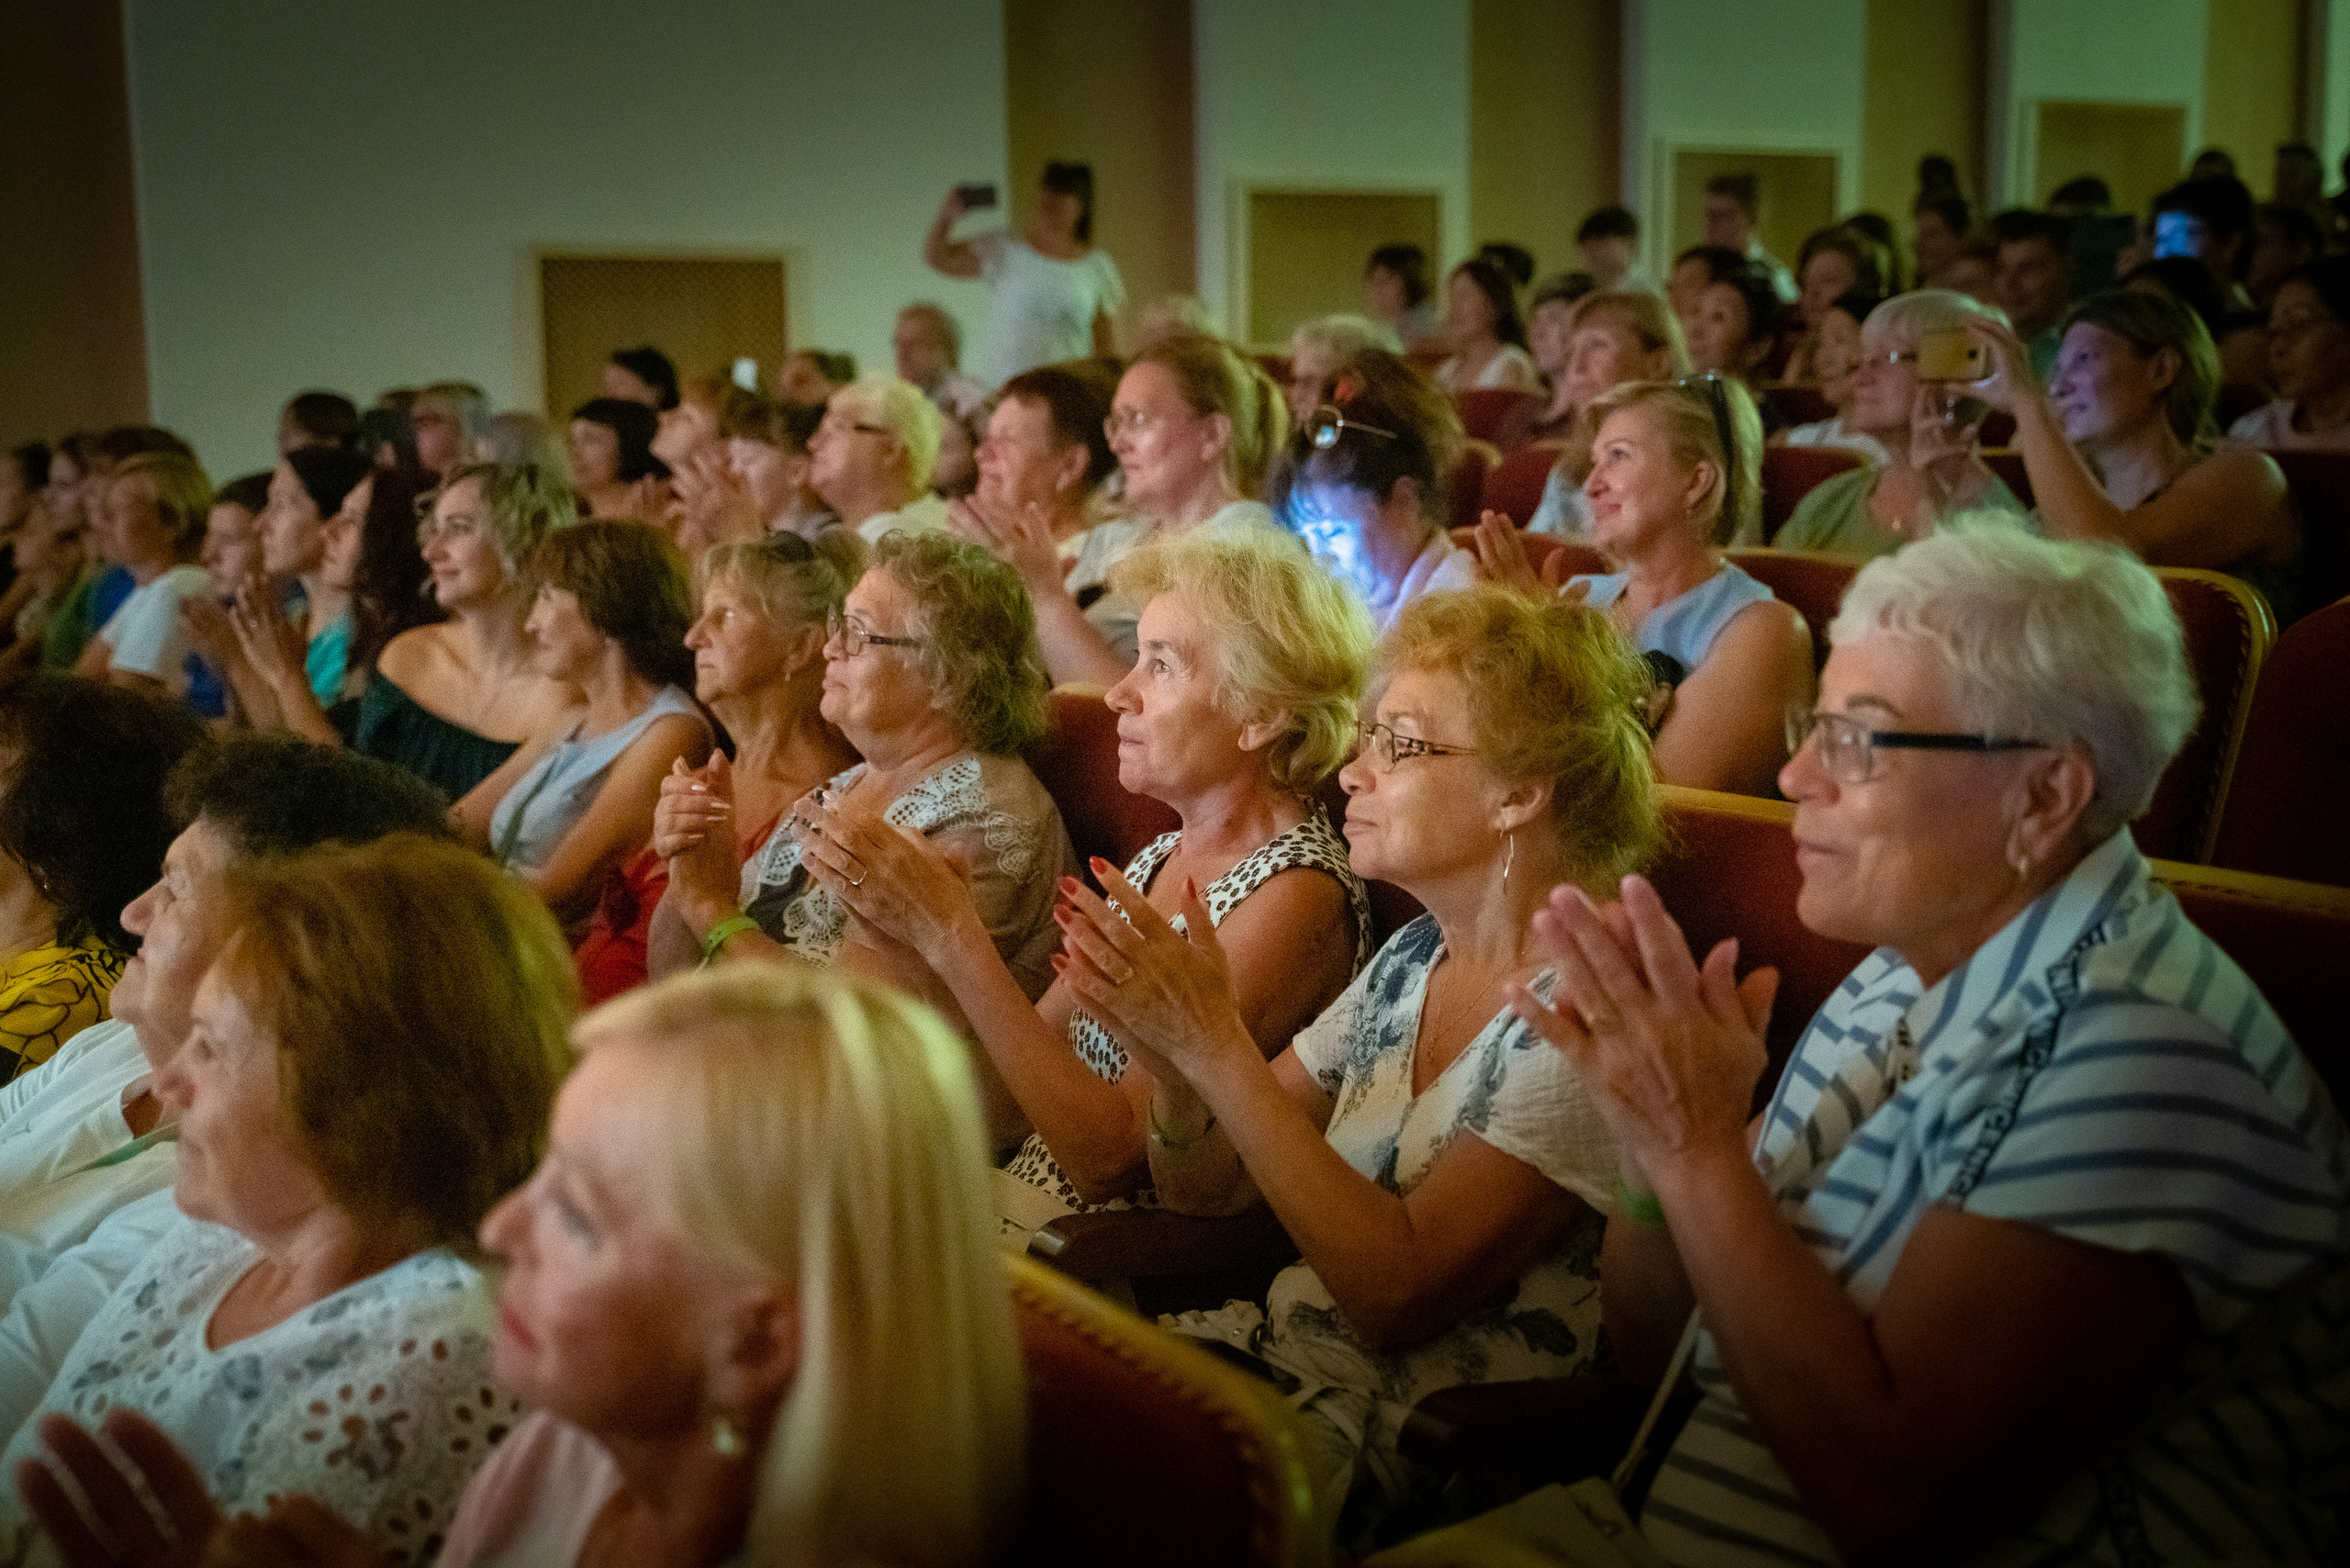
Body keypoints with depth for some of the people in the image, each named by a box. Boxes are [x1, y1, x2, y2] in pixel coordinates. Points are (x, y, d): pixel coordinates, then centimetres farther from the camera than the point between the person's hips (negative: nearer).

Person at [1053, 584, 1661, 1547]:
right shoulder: (1413, 962, 8)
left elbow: (1398, 1290, -25)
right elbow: (1208, 1188, 9)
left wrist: (1214, 1044, -25)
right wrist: (1165, 1055, -13)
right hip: (1280, 1354, 7)